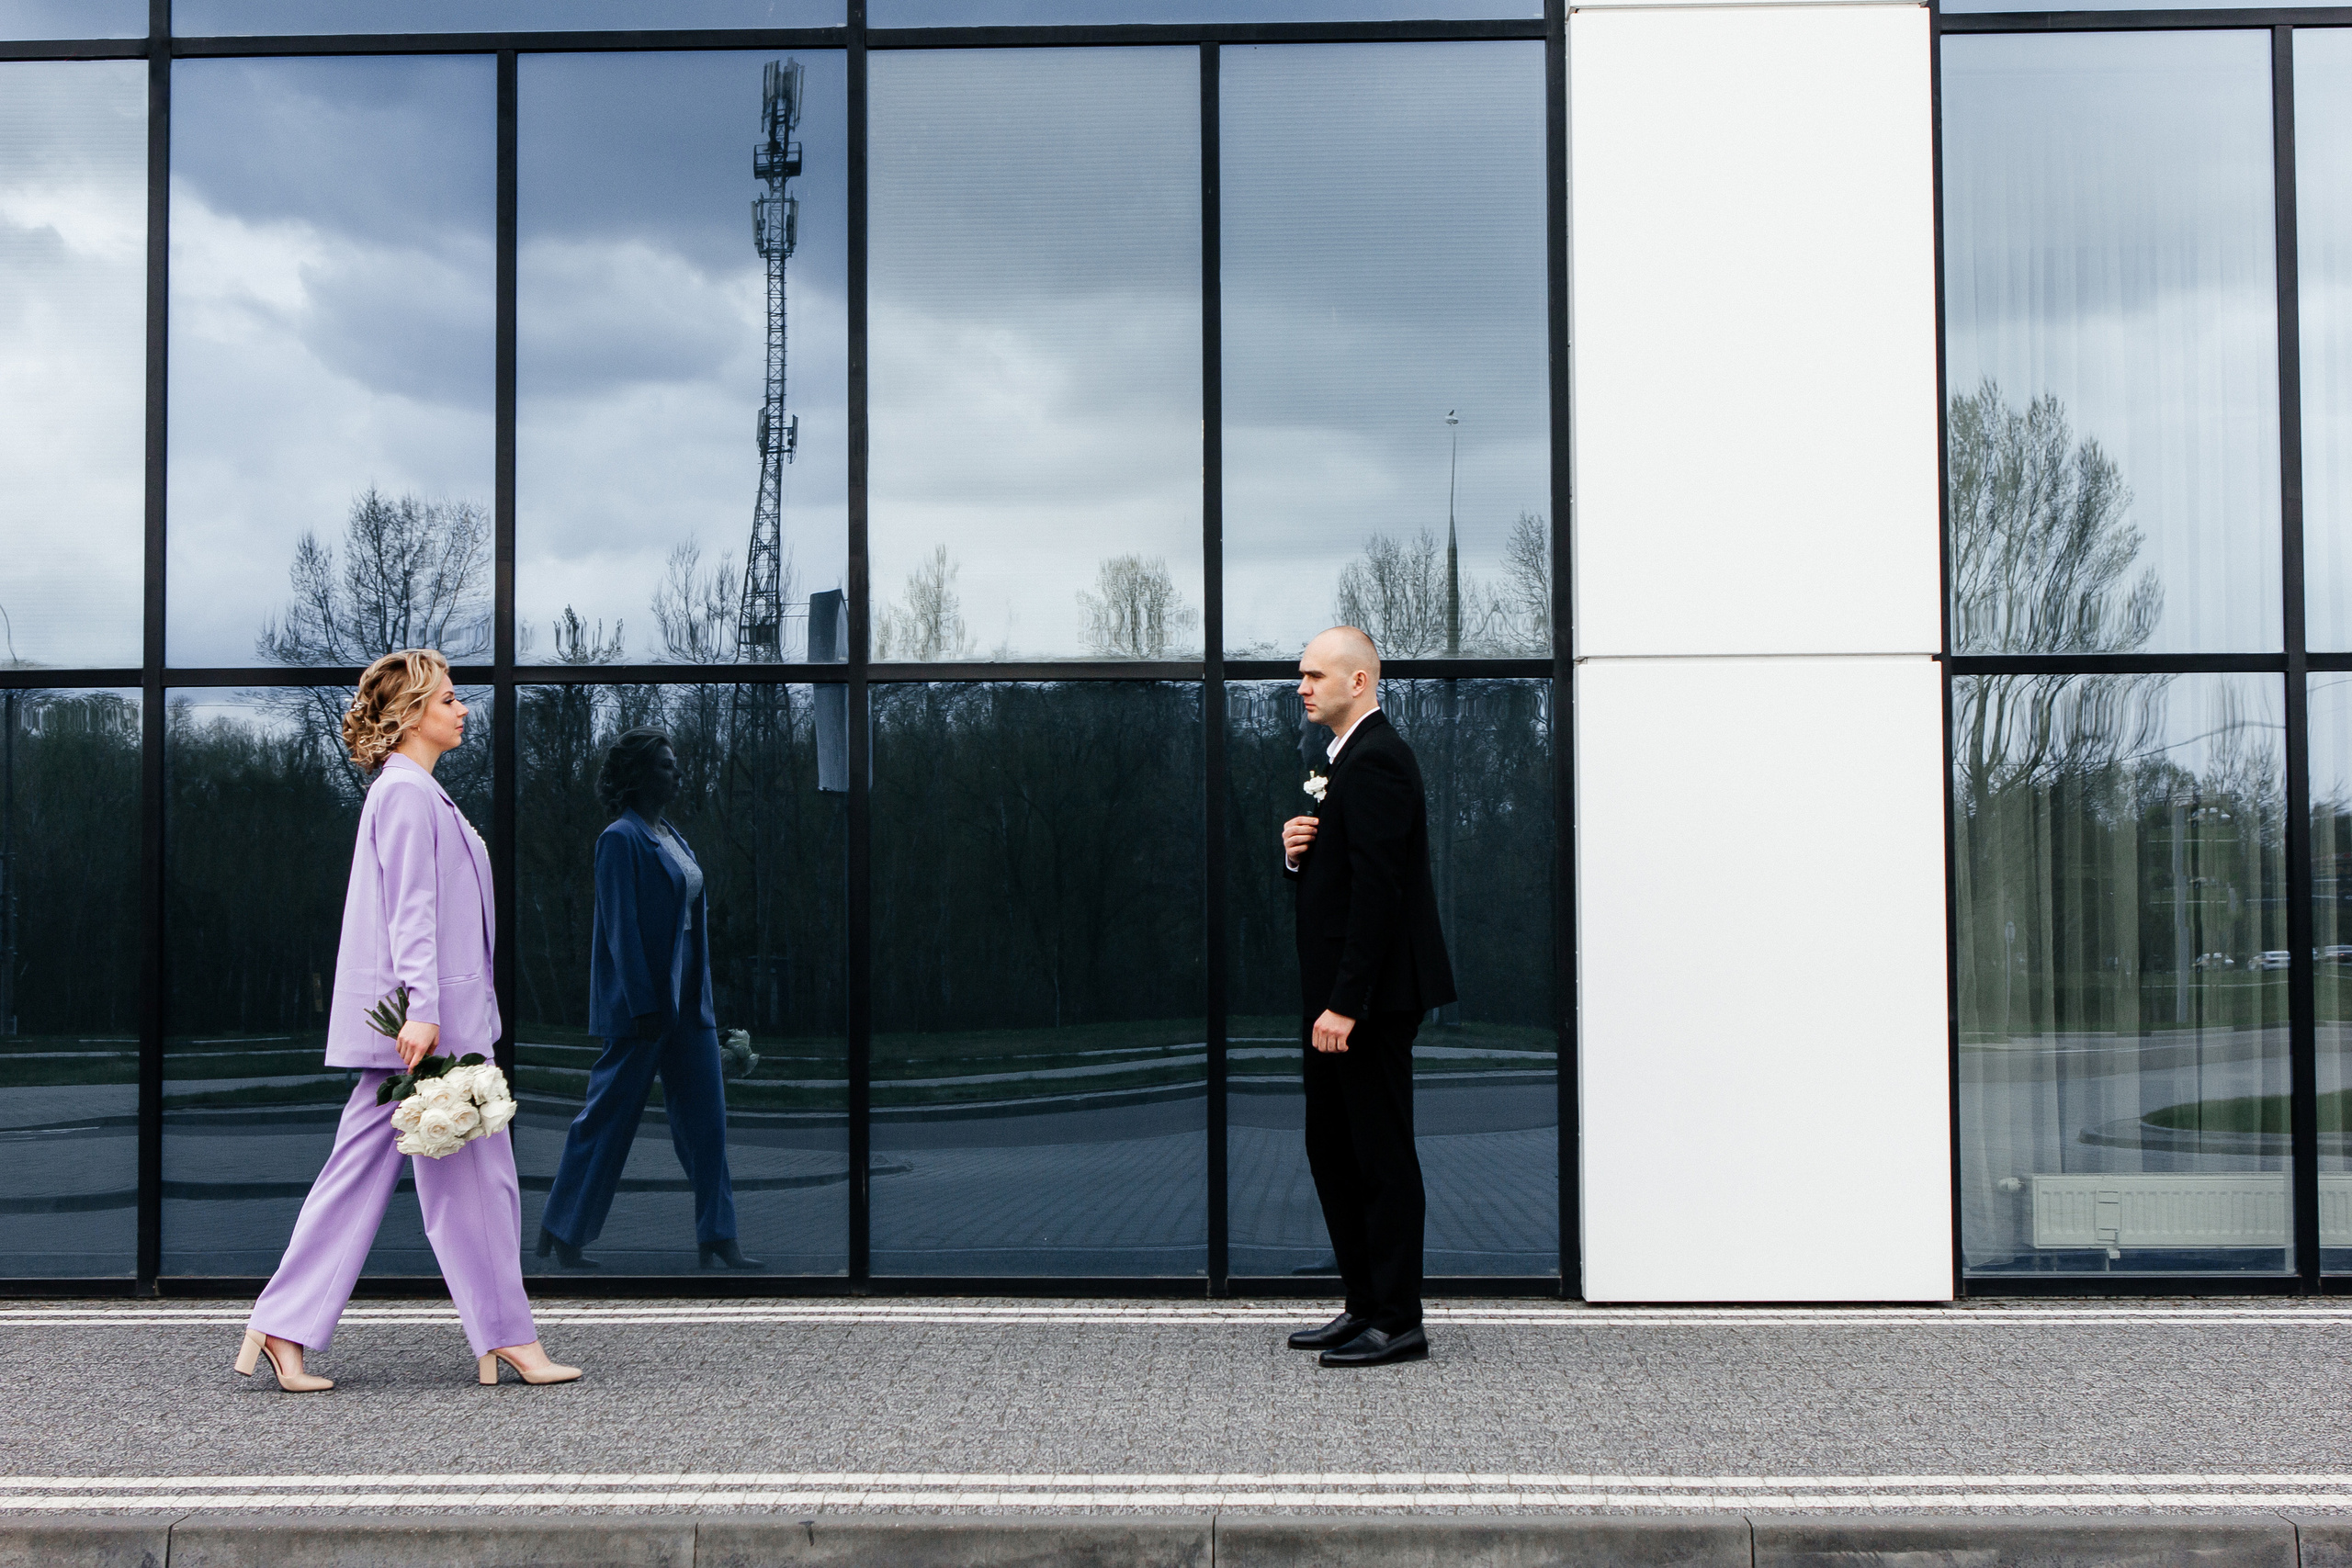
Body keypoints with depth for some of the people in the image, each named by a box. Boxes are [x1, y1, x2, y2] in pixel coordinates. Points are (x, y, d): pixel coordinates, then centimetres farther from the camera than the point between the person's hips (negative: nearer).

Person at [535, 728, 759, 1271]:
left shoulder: (671, 836, 14)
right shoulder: (620, 839, -12)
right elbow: (622, 927, -17)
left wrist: (700, 997, 13)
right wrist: (644, 1006, -21)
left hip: (689, 1002, 8)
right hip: (642, 1001, -8)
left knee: (705, 1119, 5)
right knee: (608, 1118, 2)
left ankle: (718, 1241, 7)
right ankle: (561, 1232, 16)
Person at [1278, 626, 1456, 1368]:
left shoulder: (1376, 761, -16)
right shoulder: (1345, 759, 17)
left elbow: (1376, 890, -22)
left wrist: (1345, 1004, -24)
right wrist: (1296, 852, -1)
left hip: (1371, 998, -11)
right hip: (1336, 995, 11)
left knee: (1382, 1154, -4)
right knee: (1332, 1148, 14)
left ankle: (1397, 1321, 3)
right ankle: (1366, 1305, 22)